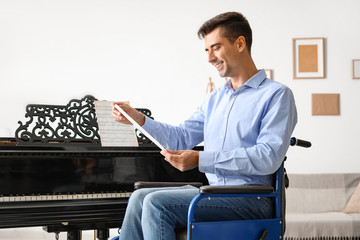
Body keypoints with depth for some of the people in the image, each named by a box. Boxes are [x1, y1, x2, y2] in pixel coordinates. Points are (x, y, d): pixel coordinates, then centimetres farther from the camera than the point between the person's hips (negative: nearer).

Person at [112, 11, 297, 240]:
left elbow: (269, 157, -18)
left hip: (250, 198, -8)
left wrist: (201, 159, -23)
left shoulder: (276, 94, -6)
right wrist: (139, 119, 8)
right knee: (140, 197, -8)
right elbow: (182, 137, 23)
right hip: (213, 192, 8)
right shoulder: (216, 98, 21)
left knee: (157, 203, -22)